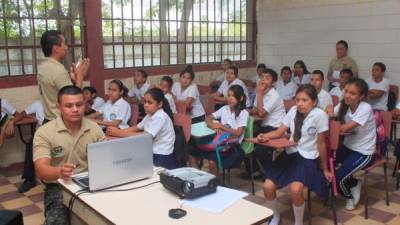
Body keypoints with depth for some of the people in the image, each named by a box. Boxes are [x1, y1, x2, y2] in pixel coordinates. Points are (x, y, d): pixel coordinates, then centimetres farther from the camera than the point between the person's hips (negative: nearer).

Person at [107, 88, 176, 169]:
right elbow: (136, 128, 10)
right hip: (152, 154, 7)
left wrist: (119, 133, -23)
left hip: (162, 158, -7)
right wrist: (118, 131, -7)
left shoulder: (160, 117, -18)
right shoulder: (150, 115, 10)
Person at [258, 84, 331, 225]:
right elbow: (279, 132, 7)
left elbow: (321, 144, -8)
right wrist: (265, 136, -14)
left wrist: (325, 168, 1)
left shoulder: (319, 115, -13)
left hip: (308, 158, -5)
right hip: (290, 154, 5)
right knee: (268, 186, -11)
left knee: (295, 189, -30)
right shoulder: (293, 110, 3)